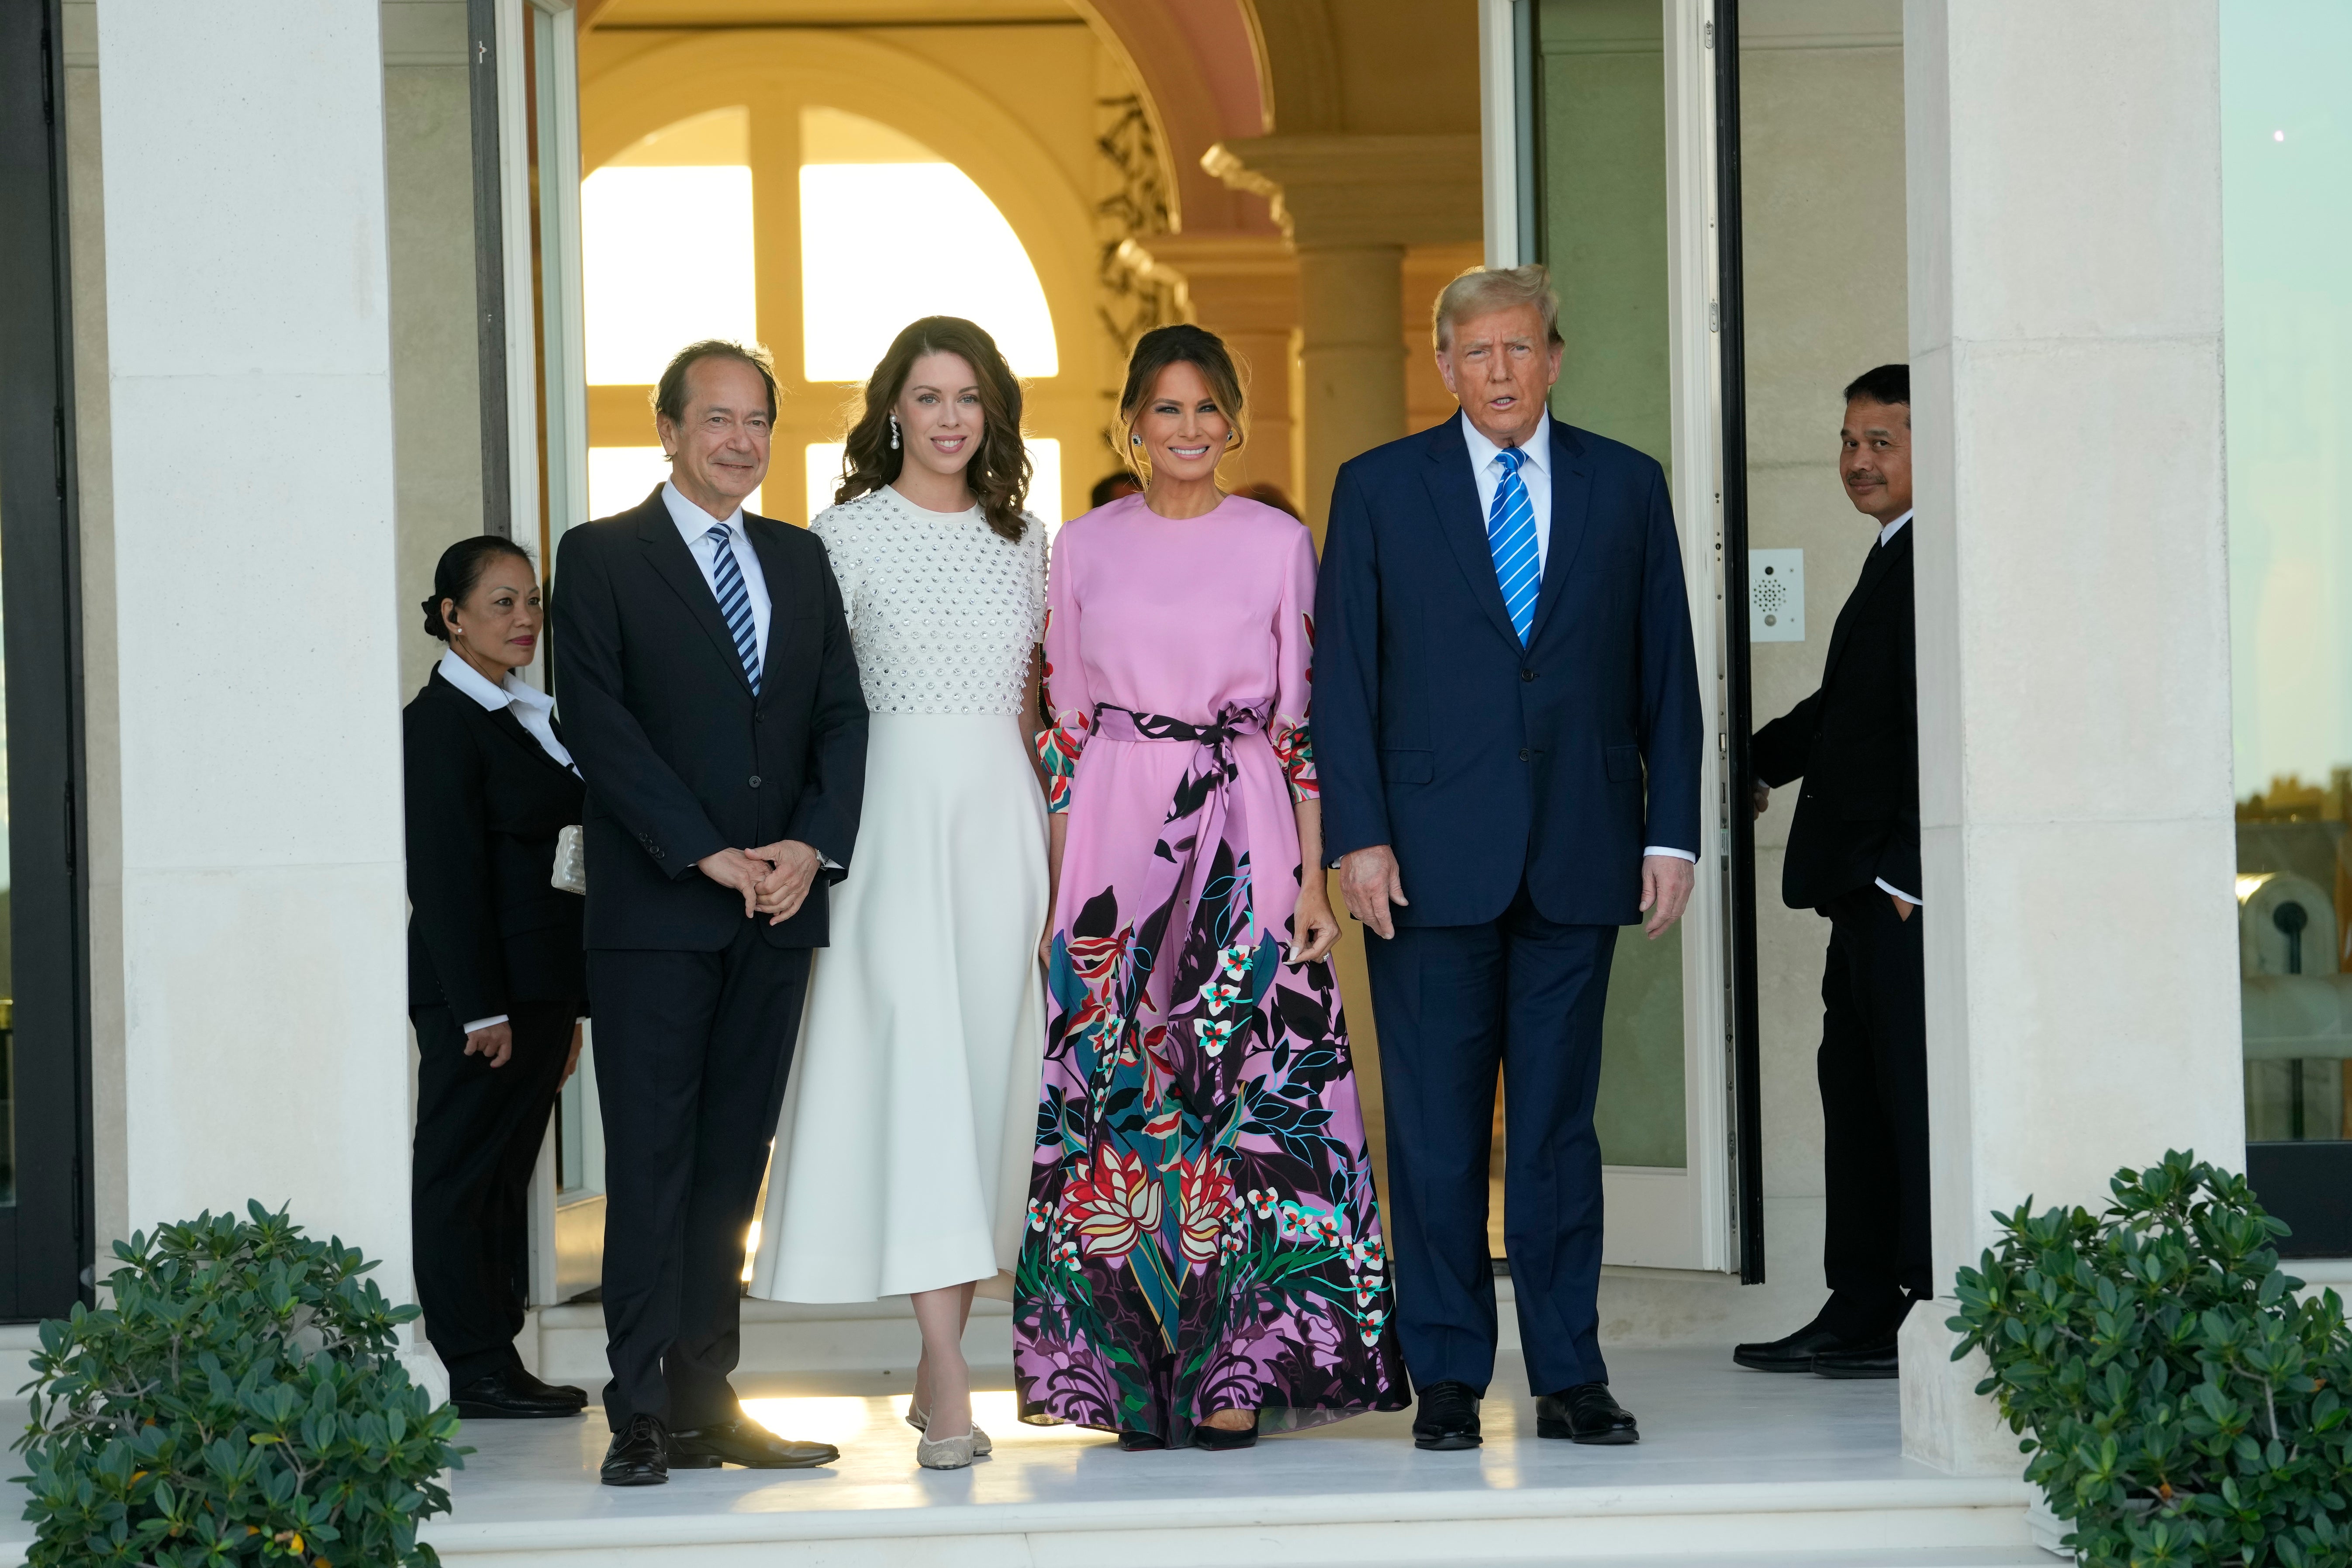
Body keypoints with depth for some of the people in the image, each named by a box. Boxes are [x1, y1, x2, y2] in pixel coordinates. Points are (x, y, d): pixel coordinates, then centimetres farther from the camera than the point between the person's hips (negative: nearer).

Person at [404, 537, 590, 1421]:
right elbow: (446, 877, -16)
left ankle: (495, 1362, 14)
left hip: (541, 984, 9)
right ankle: (474, 1372, -1)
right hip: (478, 989, -9)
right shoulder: (440, 722, -10)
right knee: (460, 1174, -3)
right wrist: (482, 1010, -19)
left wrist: (570, 1007, 17)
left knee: (507, 1174, 10)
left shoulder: (529, 717, 17)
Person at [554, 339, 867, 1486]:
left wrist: (813, 845, -7)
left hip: (777, 910, 4)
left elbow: (842, 714, 10)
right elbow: (600, 725, -8)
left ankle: (706, 1400, 10)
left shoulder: (801, 562, 15)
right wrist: (710, 856, -13)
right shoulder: (602, 558, 1)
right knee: (651, 1164, -4)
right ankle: (642, 1413, -2)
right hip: (655, 909, -4)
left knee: (731, 1165, 6)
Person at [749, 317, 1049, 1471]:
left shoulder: (1022, 537, 14)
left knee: (991, 1062, 3)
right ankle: (948, 1378, -17)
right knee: (916, 1060, -13)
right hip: (894, 807, -5)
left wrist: (1045, 830, 11)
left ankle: (941, 1362, 12)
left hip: (1003, 811, 5)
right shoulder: (849, 531, 1)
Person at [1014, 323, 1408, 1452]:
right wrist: (1053, 886, 4)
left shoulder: (1278, 544, 5)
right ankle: (1131, 1377, 7)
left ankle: (1229, 1379, -1)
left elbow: (1304, 720, 4)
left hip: (1244, 848, -1)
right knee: (1114, 1094, -1)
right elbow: (1062, 725, 10)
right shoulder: (1083, 548, 9)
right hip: (1115, 847, 1)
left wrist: (1316, 879, -2)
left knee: (1243, 1091, -6)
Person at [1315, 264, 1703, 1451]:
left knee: (1559, 1124, 5)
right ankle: (1447, 1379, 9)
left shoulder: (1626, 487, 9)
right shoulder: (1379, 488, 5)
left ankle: (1569, 1377, 10)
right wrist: (1357, 836, -6)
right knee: (1435, 1131, 1)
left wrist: (1672, 830, 2)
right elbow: (1345, 676, 2)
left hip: (1578, 852, 1)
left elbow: (1666, 672, 9)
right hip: (1433, 856, -1)